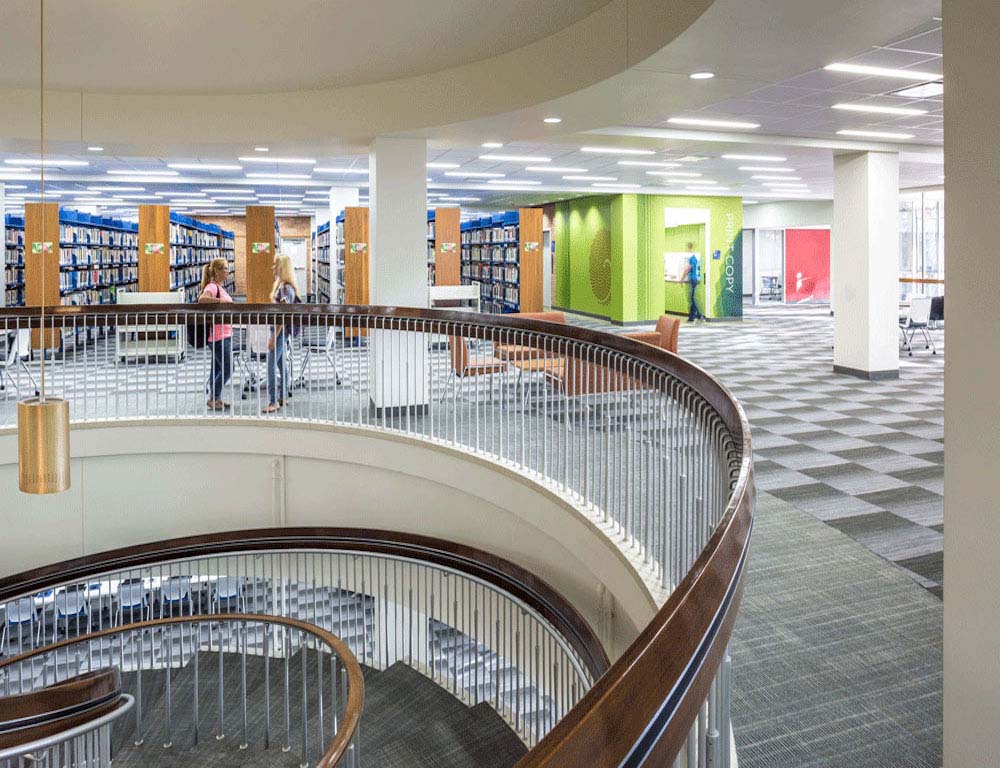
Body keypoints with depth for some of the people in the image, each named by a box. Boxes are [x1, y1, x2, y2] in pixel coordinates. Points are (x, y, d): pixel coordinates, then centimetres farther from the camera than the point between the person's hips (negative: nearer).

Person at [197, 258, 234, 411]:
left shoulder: (219, 287, 15)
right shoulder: (212, 286, -15)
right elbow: (202, 299, -35)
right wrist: (221, 300, -37)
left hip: (224, 334, 10)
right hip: (218, 335, -10)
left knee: (217, 368, 14)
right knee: (227, 369, -6)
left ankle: (215, 399, 22)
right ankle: (213, 398, 4)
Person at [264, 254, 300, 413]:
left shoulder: (285, 288, -18)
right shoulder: (281, 285, 13)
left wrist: (274, 336, -22)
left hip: (281, 329, -10)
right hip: (281, 329, 10)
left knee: (271, 365, -11)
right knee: (282, 363, 15)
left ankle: (273, 401, -9)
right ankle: (283, 397, 23)